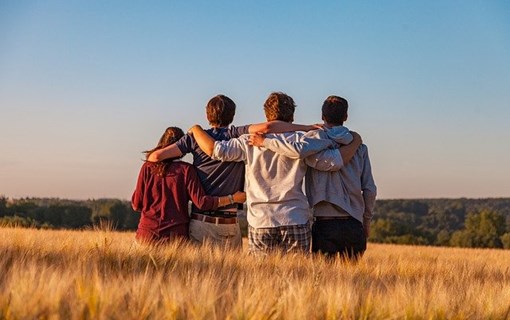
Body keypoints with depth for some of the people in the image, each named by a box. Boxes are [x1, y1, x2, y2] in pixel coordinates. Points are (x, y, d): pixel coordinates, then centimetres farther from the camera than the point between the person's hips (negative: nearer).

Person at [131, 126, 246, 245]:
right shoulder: (186, 169, -3)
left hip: (148, 232, 1)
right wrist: (232, 198, -1)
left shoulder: (148, 167, 3)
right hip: (176, 234, -1)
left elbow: (137, 204, 3)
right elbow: (201, 202, -8)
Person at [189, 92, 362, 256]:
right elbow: (334, 161, -4)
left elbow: (216, 150, -4)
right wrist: (355, 142, 13)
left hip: (260, 223, 1)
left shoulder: (250, 142, 1)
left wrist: (196, 129, 15)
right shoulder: (302, 141, 0)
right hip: (296, 222, -1)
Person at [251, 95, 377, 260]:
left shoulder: (316, 138, -2)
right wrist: (366, 221, 19)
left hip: (325, 224, -2)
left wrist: (265, 141, -11)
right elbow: (370, 189, 7)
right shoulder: (359, 147, 8)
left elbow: (298, 149, -25)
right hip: (354, 226, 3)